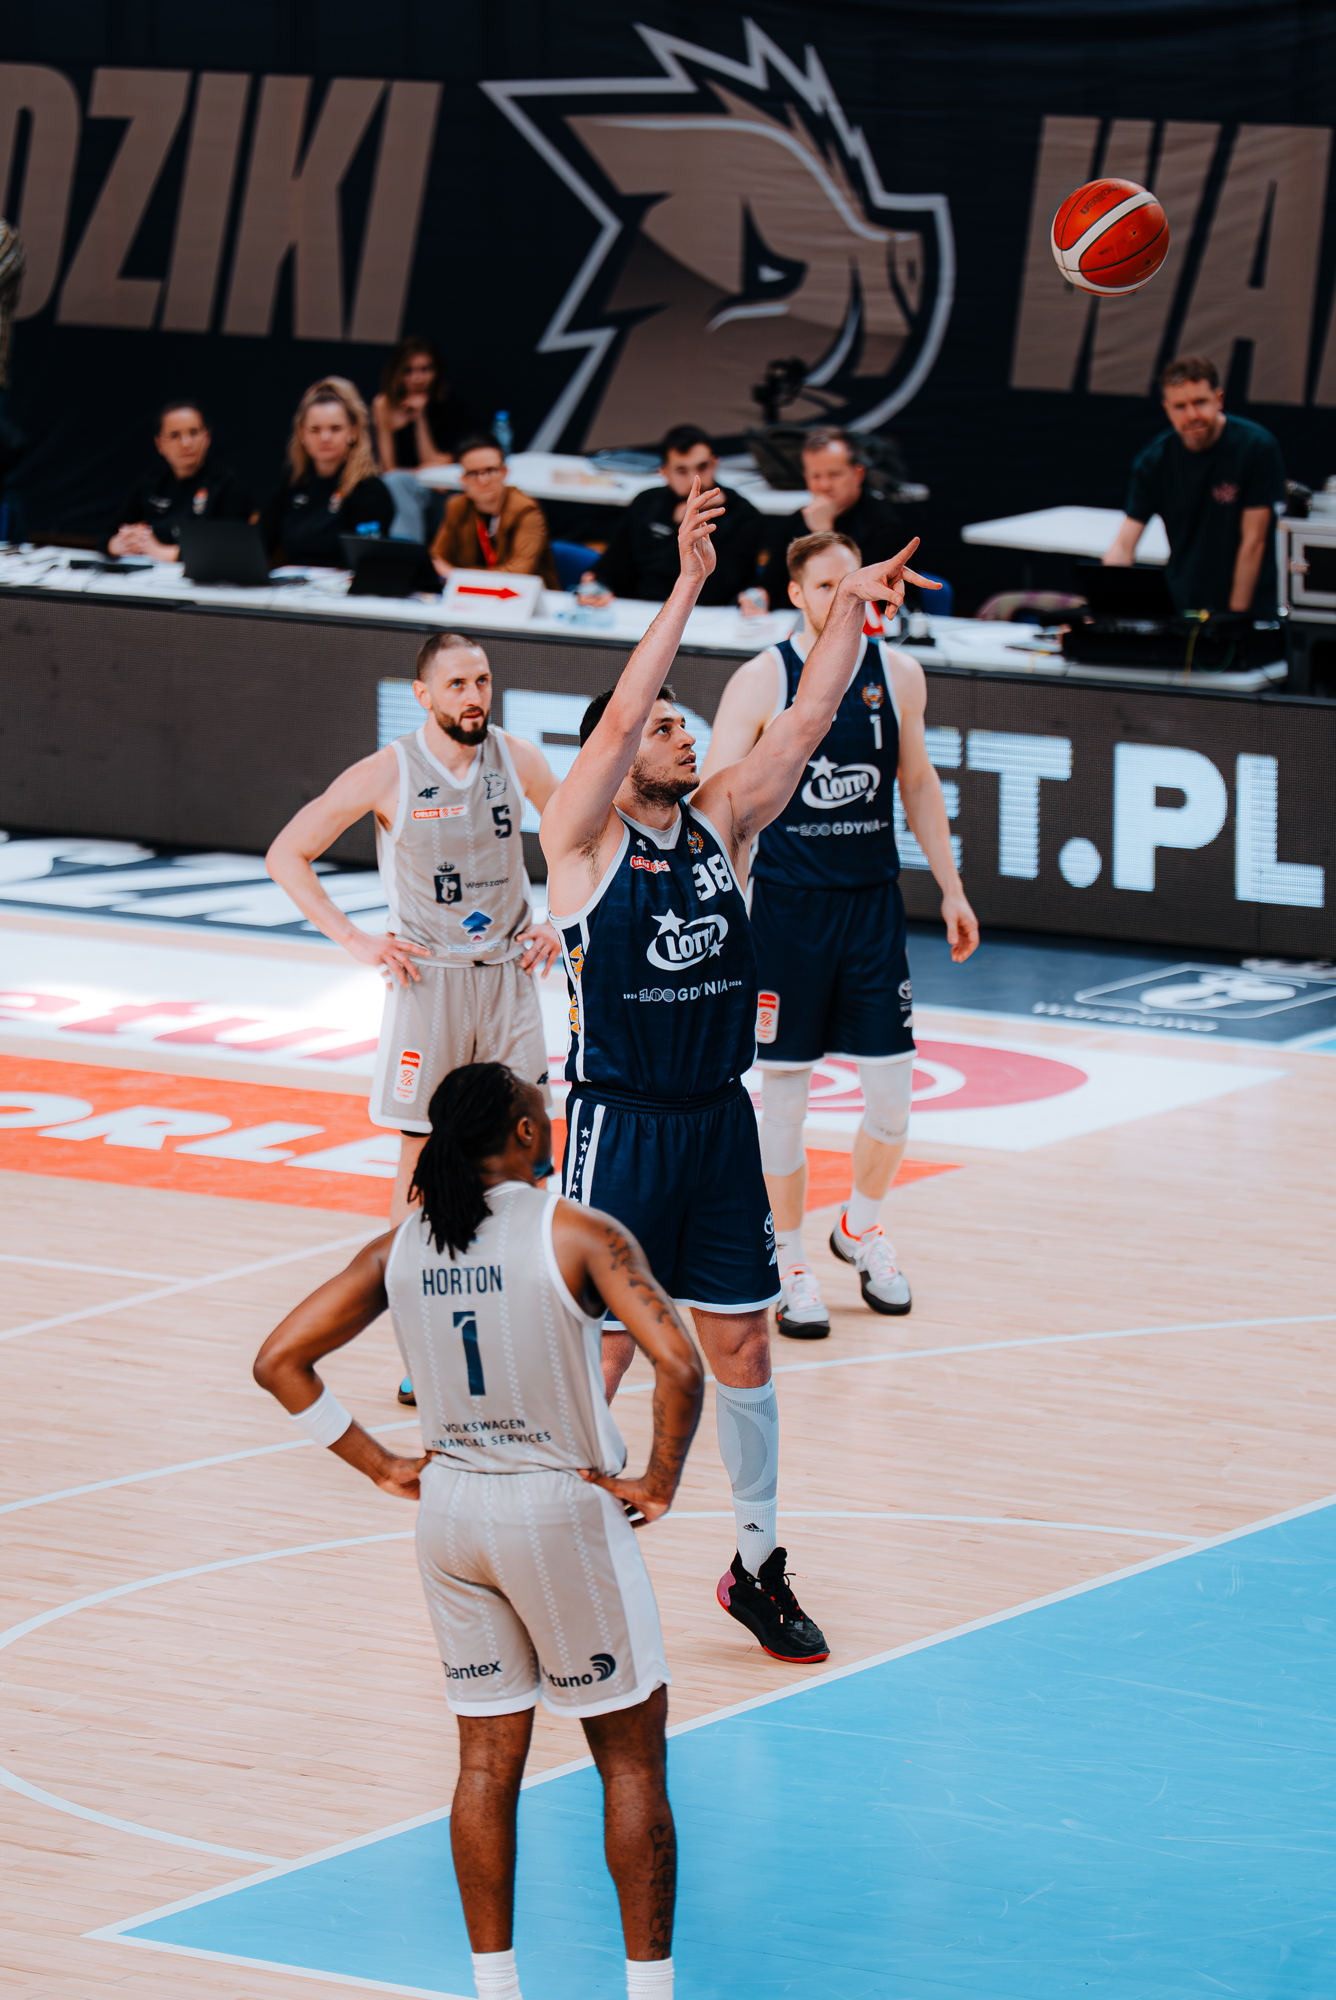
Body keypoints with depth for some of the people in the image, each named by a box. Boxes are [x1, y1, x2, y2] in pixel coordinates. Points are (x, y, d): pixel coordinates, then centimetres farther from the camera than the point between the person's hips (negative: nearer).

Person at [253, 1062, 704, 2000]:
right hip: (567, 1506, -5)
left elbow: (281, 1361, 2)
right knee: (632, 1755, 7)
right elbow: (678, 1365, -25)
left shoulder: (398, 1251, 1)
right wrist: (660, 1480, -11)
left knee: (488, 1756, 13)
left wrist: (382, 1466, 5)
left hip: (452, 1510, 5)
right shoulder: (579, 1236, -14)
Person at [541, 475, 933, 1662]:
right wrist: (689, 584, -25)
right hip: (620, 1123, -5)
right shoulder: (584, 840, -8)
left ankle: (758, 1566, 22)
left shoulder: (720, 826, 7)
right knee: (600, 1354, -2)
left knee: (741, 1346, 10)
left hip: (719, 1121, 5)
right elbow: (619, 715, -21)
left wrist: (851, 611, -7)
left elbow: (806, 726, 1)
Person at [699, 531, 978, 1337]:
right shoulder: (762, 681, -8)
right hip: (787, 903, -3)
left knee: (894, 1088, 2)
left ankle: (861, 1226, 28)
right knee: (784, 1089, 2)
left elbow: (918, 783, 15)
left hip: (873, 900, 3)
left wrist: (953, 892, 14)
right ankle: (792, 1263, 15)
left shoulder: (898, 675, 3)